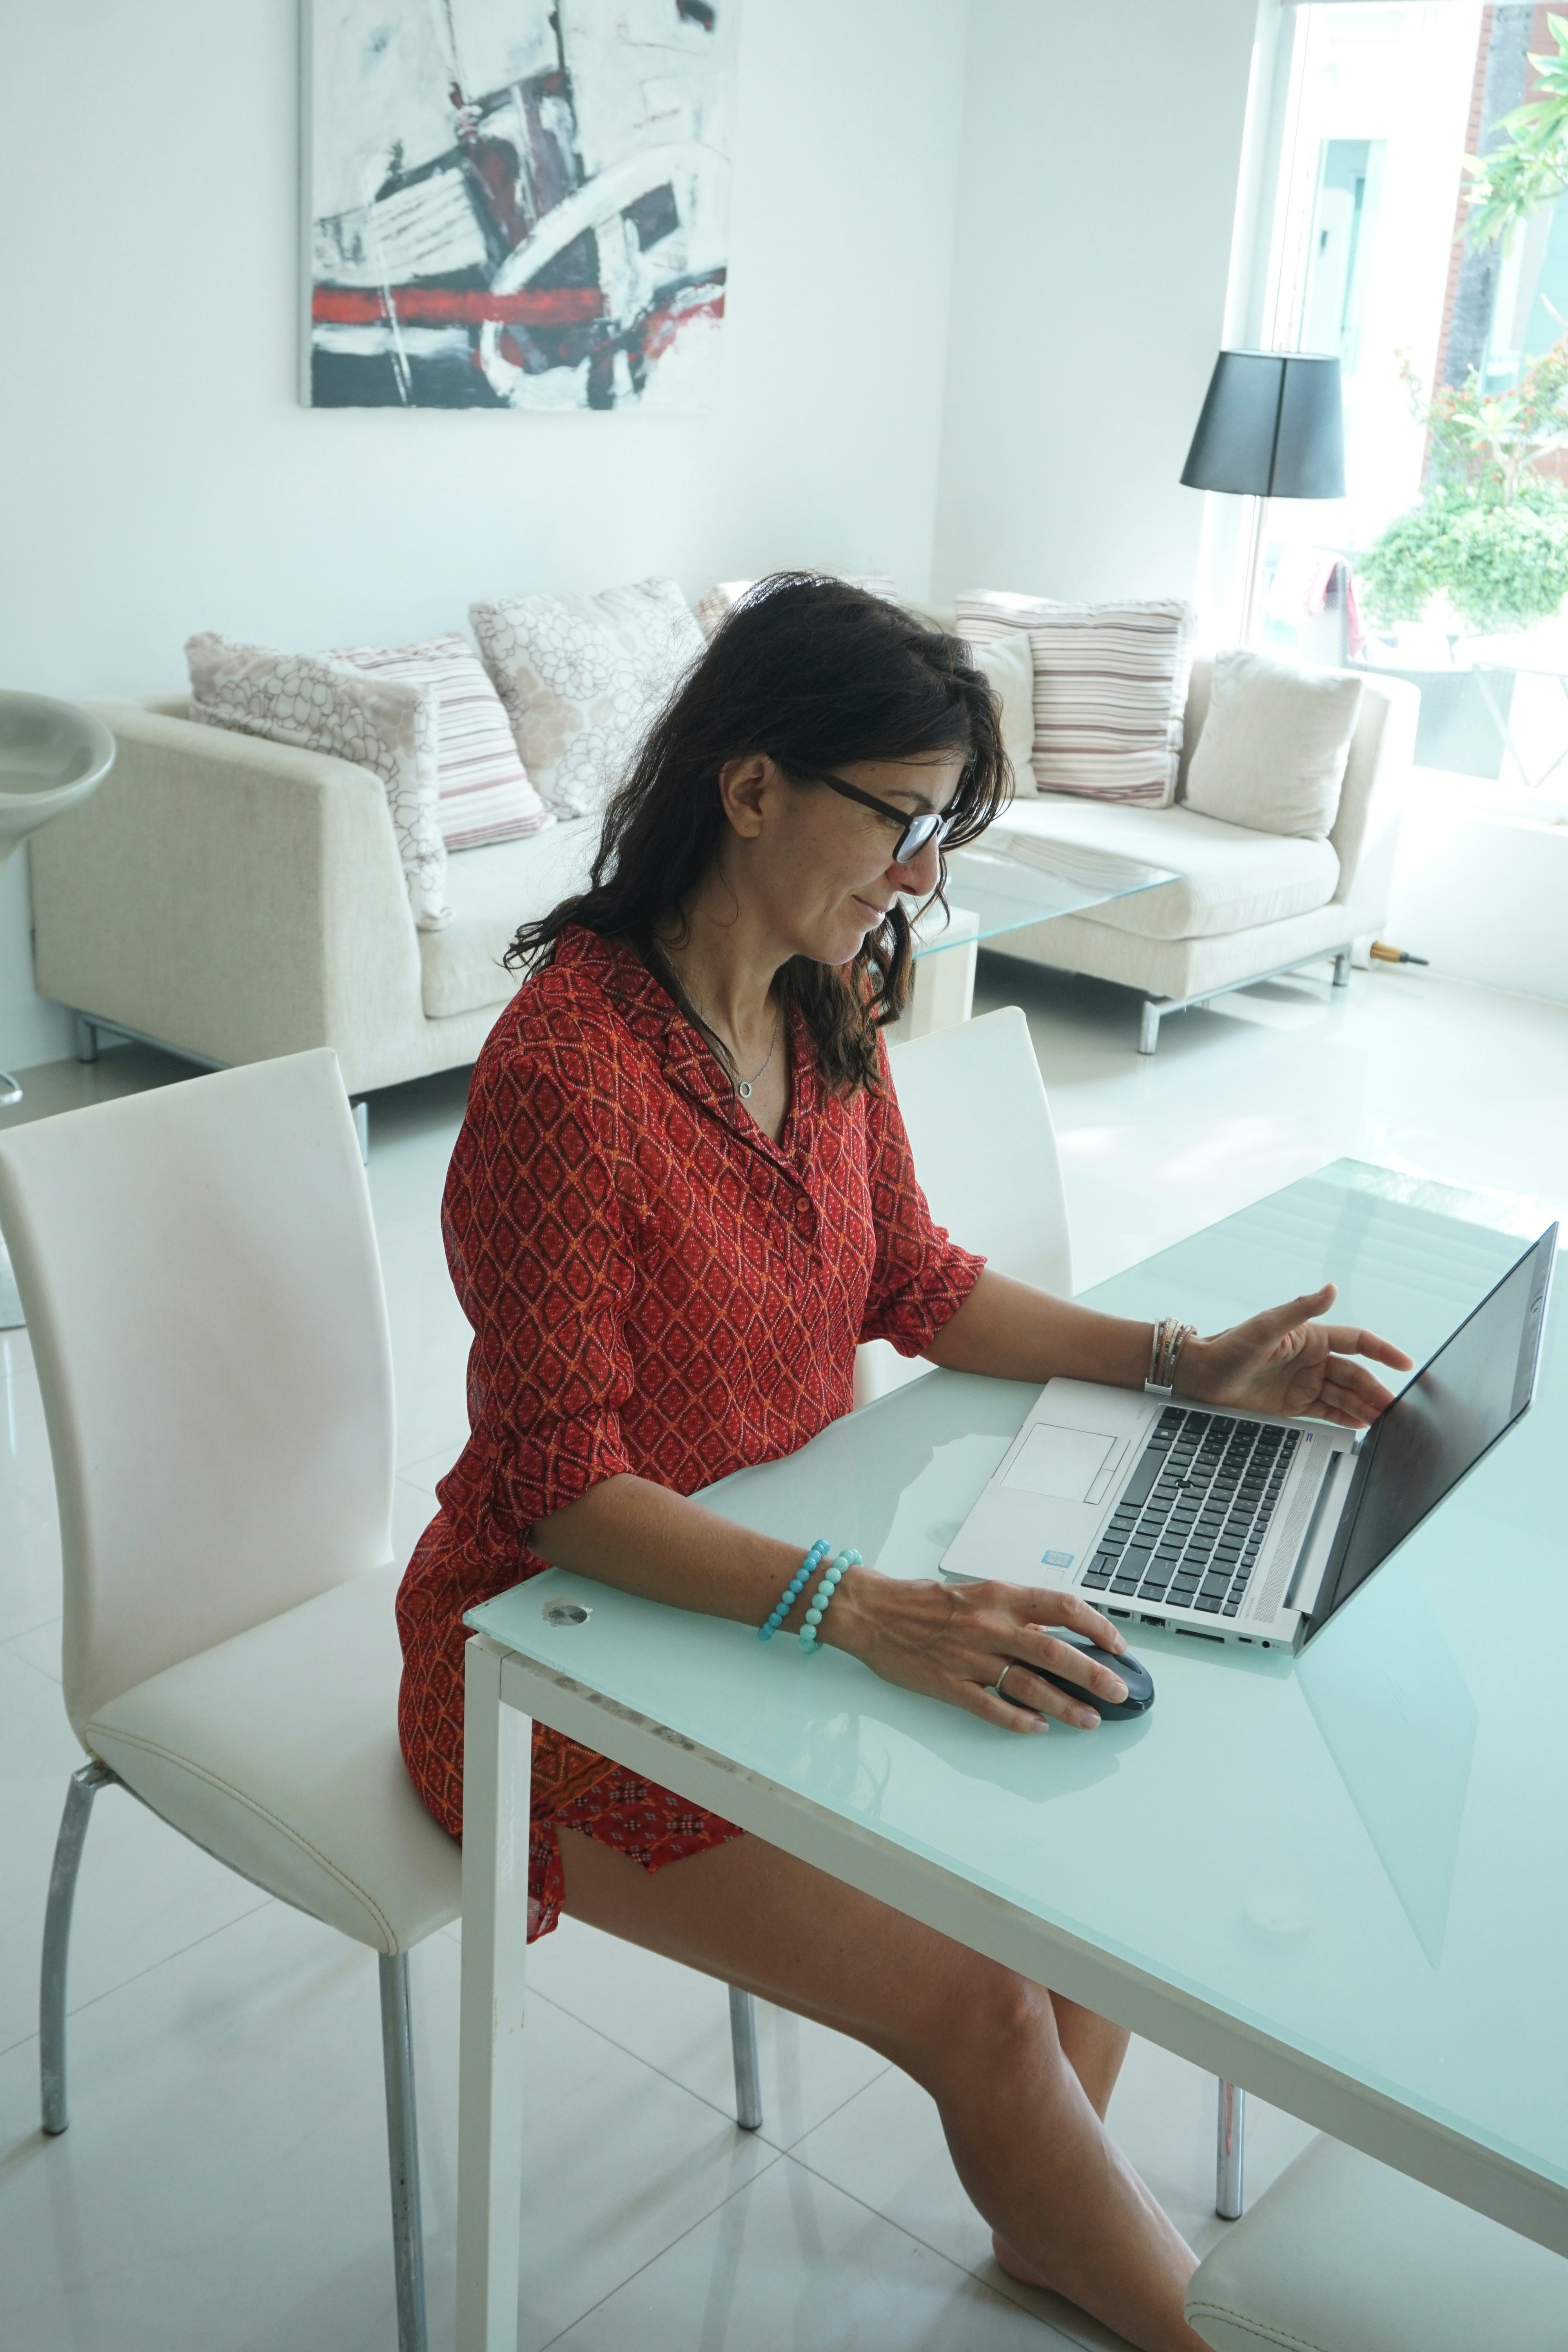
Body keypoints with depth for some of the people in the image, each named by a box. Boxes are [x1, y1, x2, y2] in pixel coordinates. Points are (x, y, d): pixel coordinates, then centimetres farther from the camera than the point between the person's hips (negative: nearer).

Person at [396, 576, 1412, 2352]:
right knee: (979, 2009, -12)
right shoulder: (566, 1070, -27)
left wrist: (1179, 1363, -2)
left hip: (786, 1583, 8)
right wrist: (863, 1609, -37)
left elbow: (913, 1283, 9)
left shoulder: (826, 1010, -1)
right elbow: (562, 1488, -26)